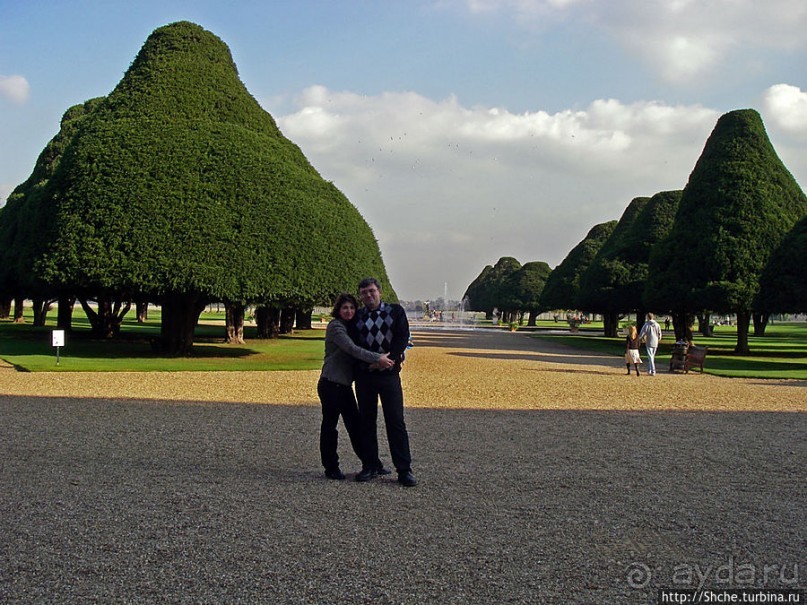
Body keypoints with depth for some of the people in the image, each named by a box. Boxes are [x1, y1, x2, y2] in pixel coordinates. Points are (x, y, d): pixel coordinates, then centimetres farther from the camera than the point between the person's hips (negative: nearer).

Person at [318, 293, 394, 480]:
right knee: (329, 425, 2)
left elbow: (354, 349, 12)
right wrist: (377, 358, -31)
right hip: (331, 384, -8)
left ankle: (369, 463, 16)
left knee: (355, 424, 11)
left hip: (345, 384, 8)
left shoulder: (351, 326, 15)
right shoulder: (335, 326, -12)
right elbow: (352, 349, -24)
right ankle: (331, 467, 10)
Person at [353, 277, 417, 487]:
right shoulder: (357, 316, 10)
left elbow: (403, 337, -5)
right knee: (366, 421, 7)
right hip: (364, 374, 3)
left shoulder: (395, 311, 3)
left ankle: (404, 470, -1)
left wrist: (390, 358, -17)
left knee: (396, 421, -4)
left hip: (389, 373, -3)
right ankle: (370, 466, 17)